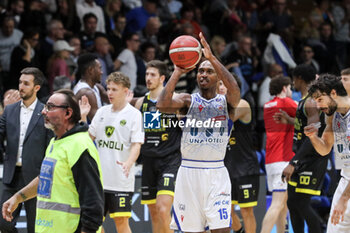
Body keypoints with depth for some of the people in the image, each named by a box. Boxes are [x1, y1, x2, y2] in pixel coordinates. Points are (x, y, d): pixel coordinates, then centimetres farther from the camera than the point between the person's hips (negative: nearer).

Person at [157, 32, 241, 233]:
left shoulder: (226, 102, 4)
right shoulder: (188, 101, 5)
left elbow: (234, 88, -20)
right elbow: (162, 105, -15)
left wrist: (212, 57, -24)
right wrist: (177, 73, -14)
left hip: (216, 173, -1)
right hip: (189, 171, 1)